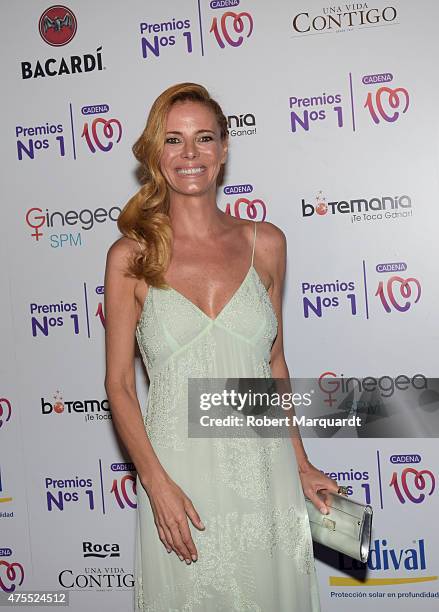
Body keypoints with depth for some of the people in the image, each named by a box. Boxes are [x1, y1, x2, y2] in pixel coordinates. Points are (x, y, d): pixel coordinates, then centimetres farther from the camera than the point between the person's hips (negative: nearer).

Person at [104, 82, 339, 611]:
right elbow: (119, 385, -3)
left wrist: (300, 464, 9)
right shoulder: (130, 256, -5)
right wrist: (158, 485, -13)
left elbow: (274, 362, 10)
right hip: (179, 474, -2)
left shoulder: (265, 244, 2)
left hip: (265, 470, 2)